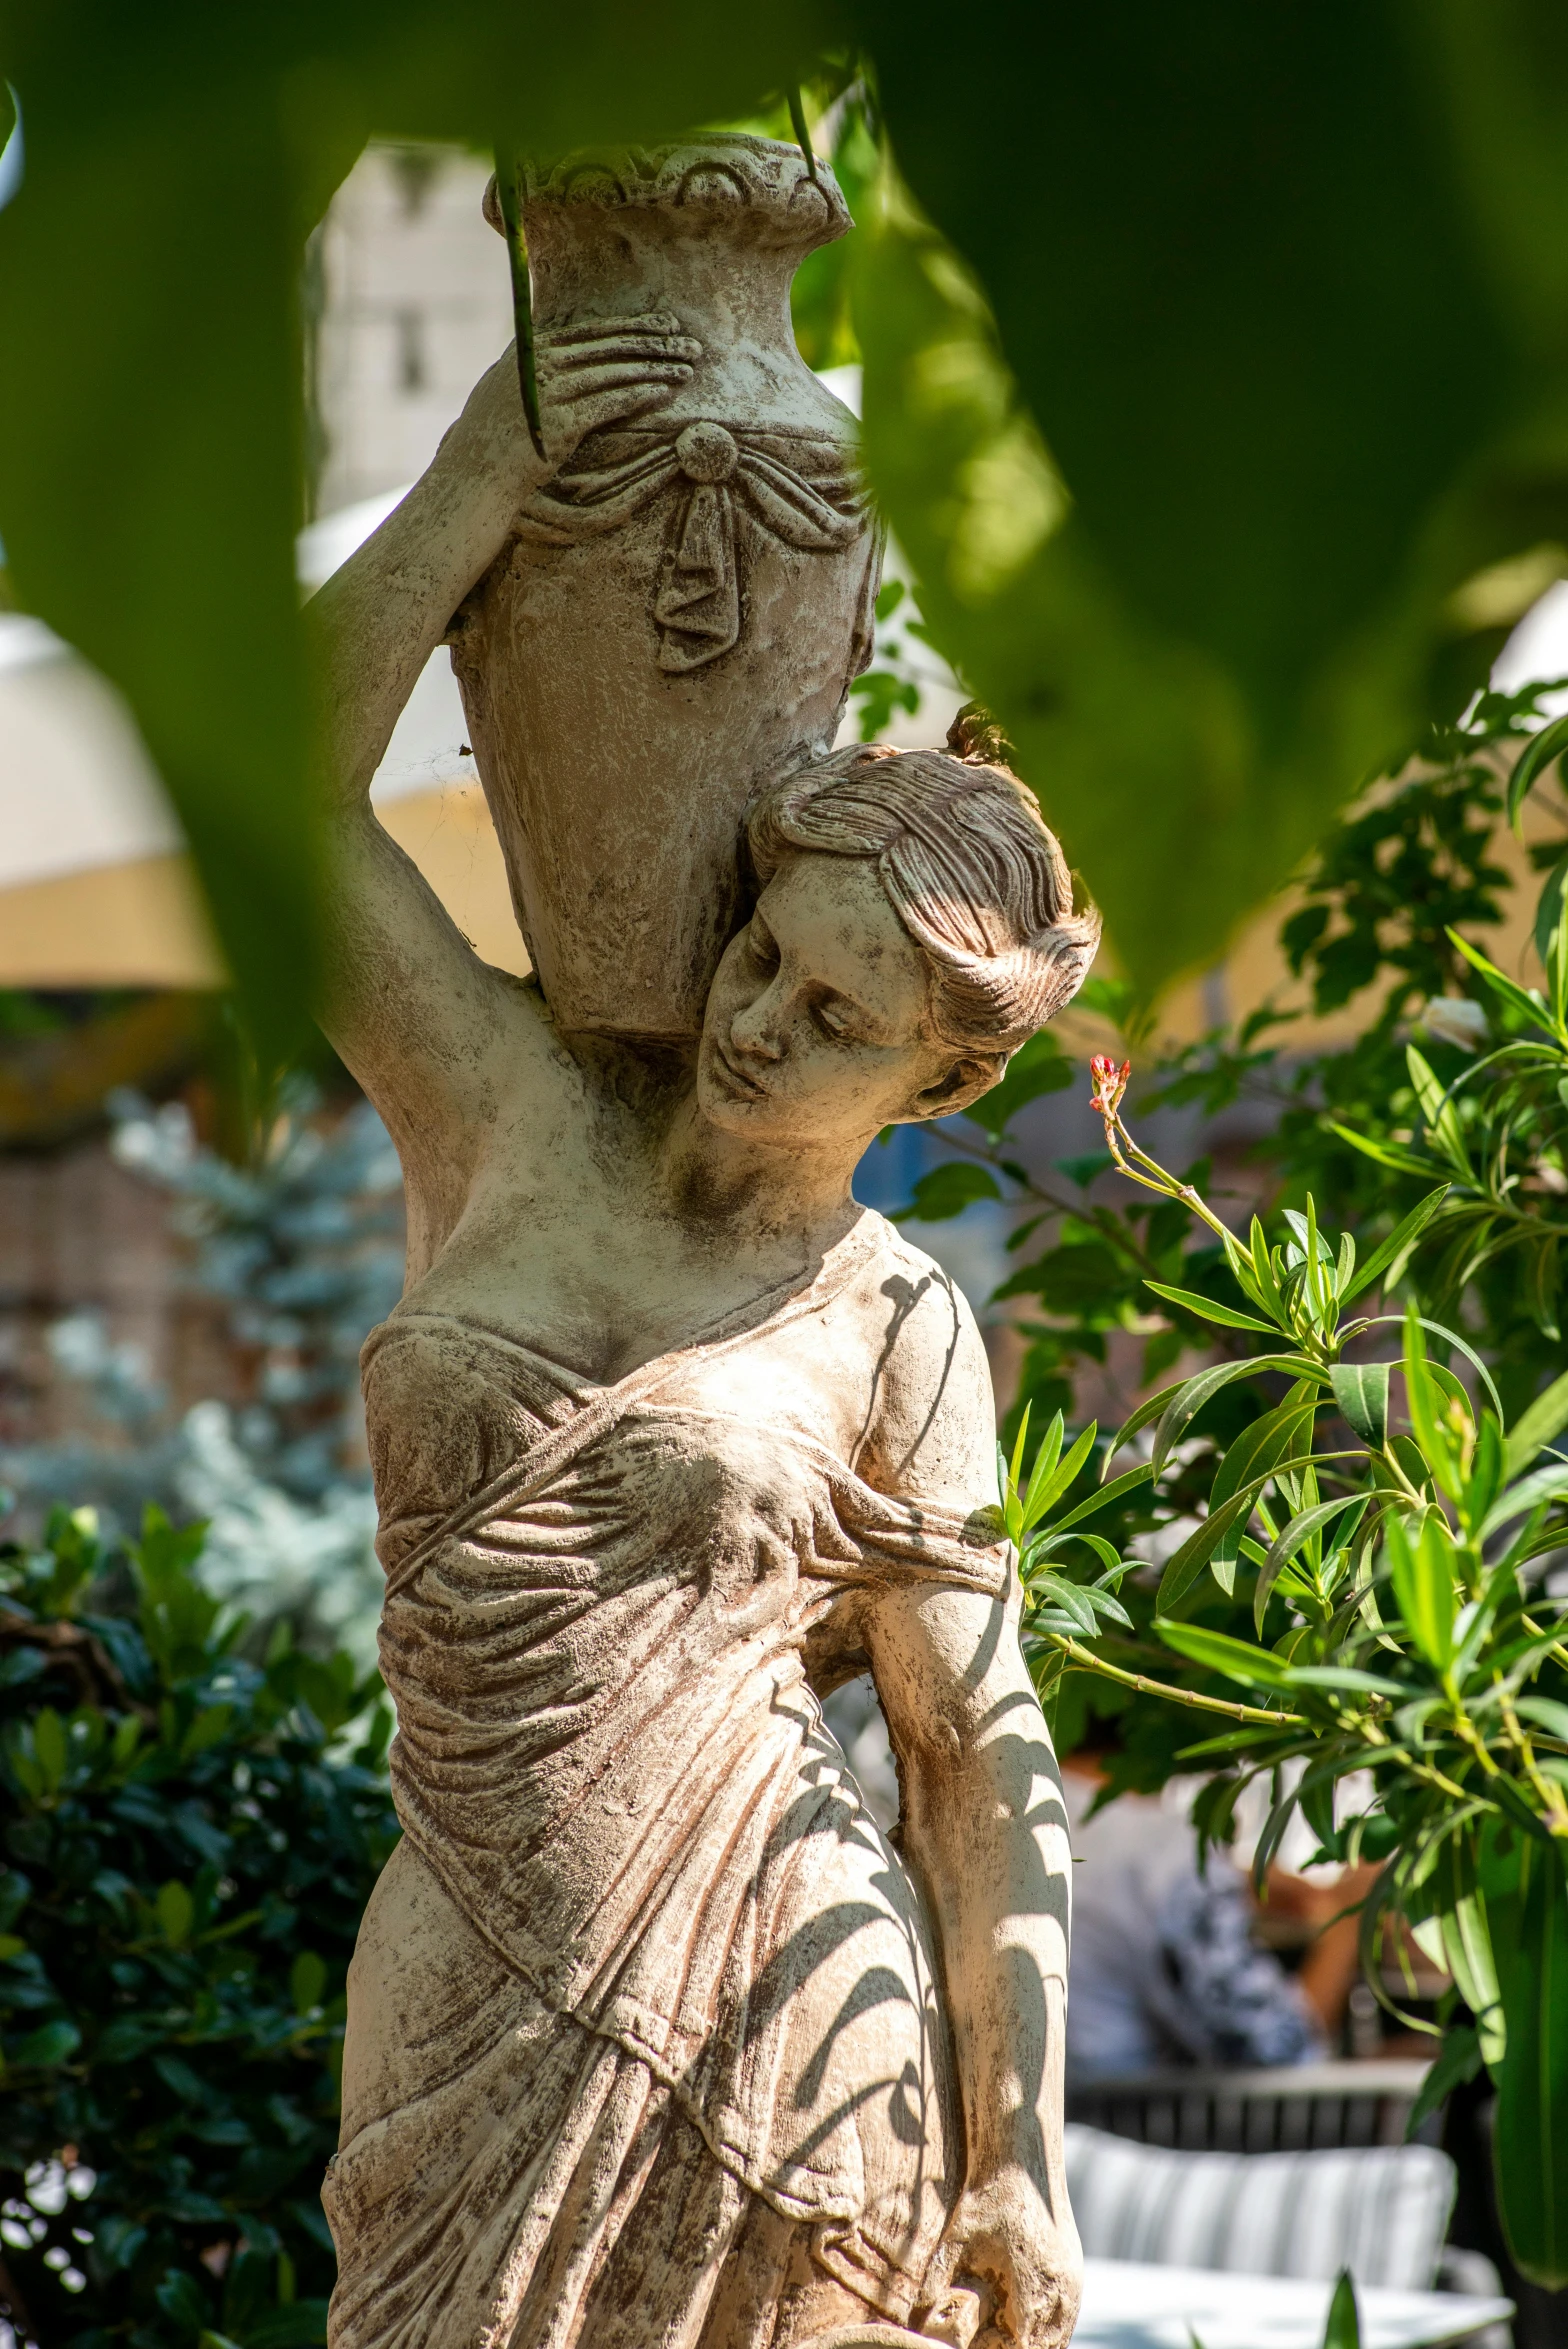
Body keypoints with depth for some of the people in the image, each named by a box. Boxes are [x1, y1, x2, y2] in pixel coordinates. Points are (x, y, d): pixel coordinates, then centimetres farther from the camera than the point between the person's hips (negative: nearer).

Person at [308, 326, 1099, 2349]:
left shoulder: (901, 1339, 1)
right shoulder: (510, 1110, 6)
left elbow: (982, 1762, 2)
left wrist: (1022, 2168, -2)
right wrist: (485, 476, -5)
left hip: (785, 2023, -2)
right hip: (476, 2015, 2)